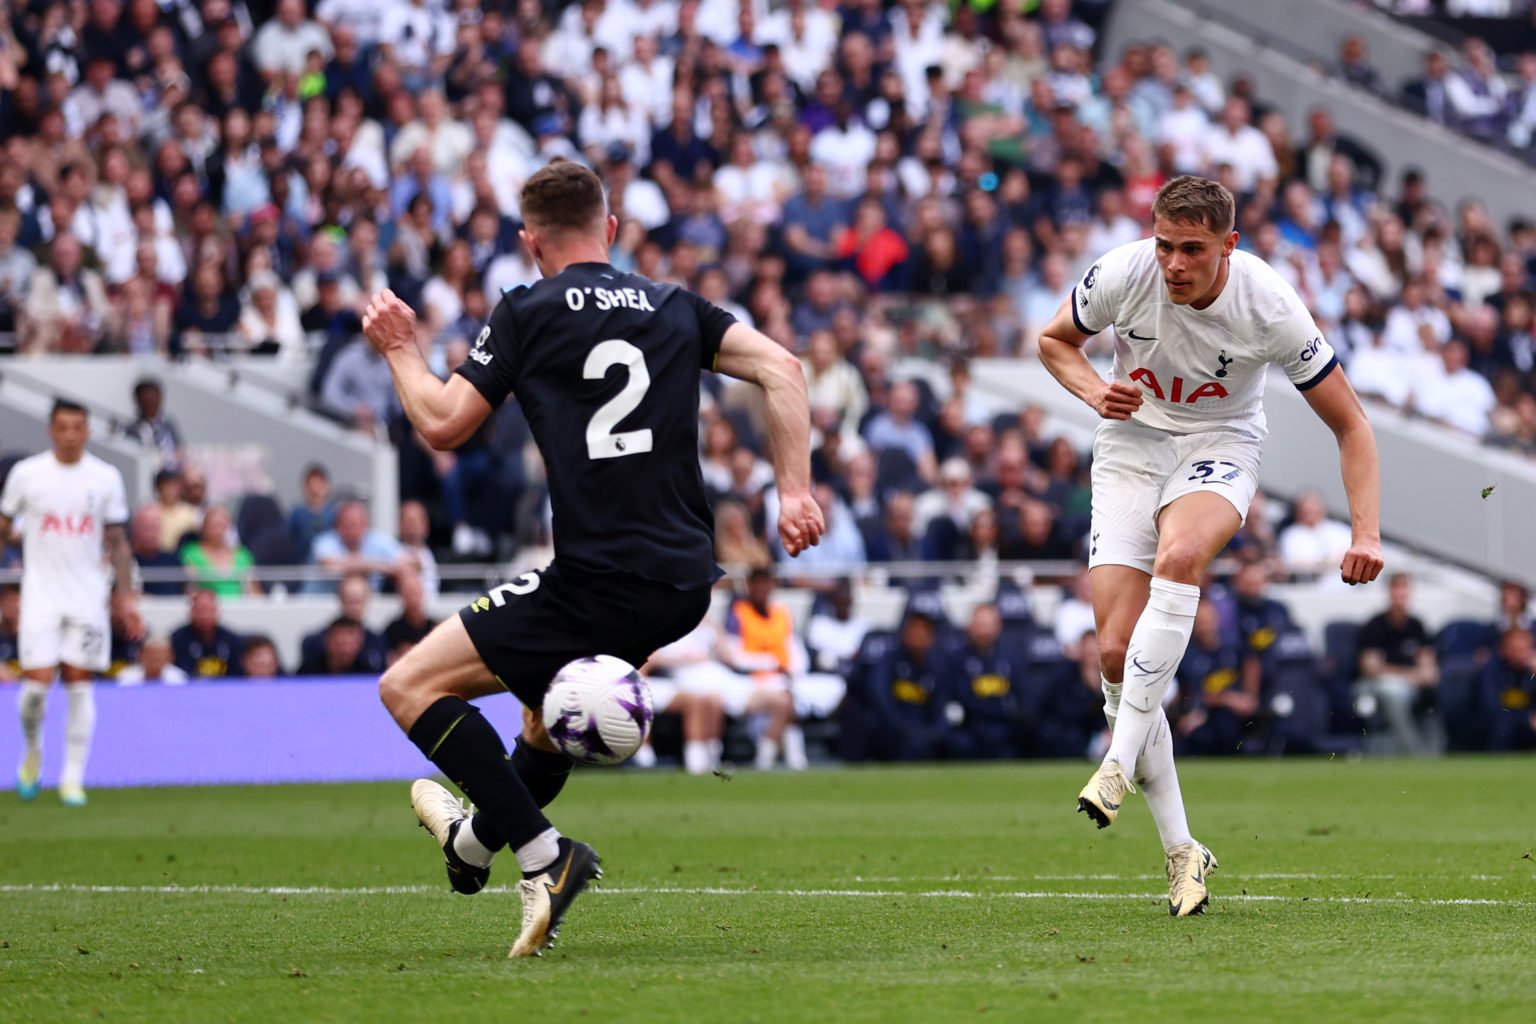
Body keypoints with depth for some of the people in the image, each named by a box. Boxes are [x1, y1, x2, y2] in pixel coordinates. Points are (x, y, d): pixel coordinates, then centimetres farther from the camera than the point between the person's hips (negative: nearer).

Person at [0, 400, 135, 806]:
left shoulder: (106, 479, 3)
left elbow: (118, 542, 8)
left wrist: (126, 596, 2)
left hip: (88, 597, 1)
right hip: (40, 593, -1)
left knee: (79, 684, -2)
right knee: (38, 681, -10)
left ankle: (73, 778, 3)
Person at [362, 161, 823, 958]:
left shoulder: (526, 314, 0)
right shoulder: (675, 310, 14)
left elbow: (443, 423, -1)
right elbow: (780, 369, 4)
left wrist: (400, 349, 16)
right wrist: (794, 490, 3)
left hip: (595, 586, -7)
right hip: (685, 585, 7)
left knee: (409, 687, 1)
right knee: (548, 706, 34)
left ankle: (543, 855, -9)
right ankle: (477, 840, 55)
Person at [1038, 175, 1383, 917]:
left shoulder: (1271, 308, -21)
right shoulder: (1123, 274, -18)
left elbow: (1349, 423, -12)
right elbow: (1054, 339, 4)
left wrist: (1366, 533, -22)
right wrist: (1094, 390, -17)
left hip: (1220, 447, -2)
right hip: (1131, 446, 2)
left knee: (1178, 555, -38)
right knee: (1117, 654, -10)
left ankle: (1120, 760, -34)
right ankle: (1180, 850, -1)